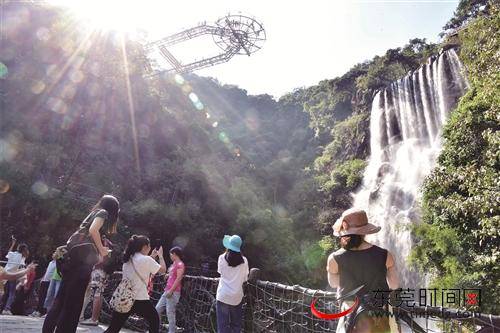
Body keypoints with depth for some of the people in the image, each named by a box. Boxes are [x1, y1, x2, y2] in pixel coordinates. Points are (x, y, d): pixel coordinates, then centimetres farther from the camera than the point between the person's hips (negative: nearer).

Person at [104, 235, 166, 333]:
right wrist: (160, 256, 12)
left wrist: (152, 257, 26)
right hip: (140, 300, -6)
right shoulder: (147, 259, -11)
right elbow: (163, 270, -2)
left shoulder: (128, 258, 9)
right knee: (155, 320, 16)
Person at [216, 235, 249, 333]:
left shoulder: (222, 258, -8)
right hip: (237, 297, 1)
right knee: (236, 325, 13)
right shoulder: (244, 261, -5)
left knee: (223, 325, 4)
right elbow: (245, 279, 2)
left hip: (223, 296, -1)